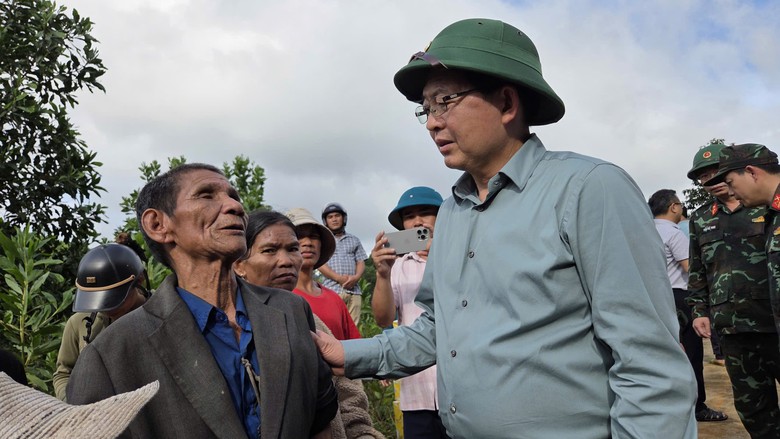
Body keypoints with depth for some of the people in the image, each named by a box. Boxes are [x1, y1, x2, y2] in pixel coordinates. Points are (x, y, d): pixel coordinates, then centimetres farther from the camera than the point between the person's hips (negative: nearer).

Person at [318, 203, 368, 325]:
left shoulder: (354, 240, 22)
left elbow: (361, 262, 15)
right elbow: (320, 264, 2)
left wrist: (356, 277, -7)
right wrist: (339, 278, -12)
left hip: (354, 290, 3)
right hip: (332, 290, -3)